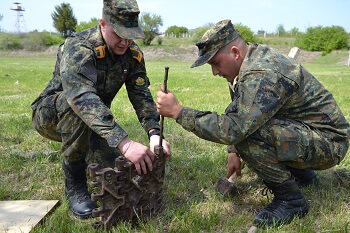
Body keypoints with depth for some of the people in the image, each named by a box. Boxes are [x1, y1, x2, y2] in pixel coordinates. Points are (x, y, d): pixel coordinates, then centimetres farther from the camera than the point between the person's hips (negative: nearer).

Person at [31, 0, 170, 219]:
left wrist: (155, 134, -36)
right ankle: (75, 184, -21)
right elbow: (83, 98, -46)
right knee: (76, 106, -38)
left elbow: (141, 95, -17)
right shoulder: (78, 48, -30)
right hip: (51, 115, -5)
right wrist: (123, 142, -57)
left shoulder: (133, 54, -10)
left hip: (97, 121, 5)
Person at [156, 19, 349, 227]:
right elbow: (235, 114, 14)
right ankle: (300, 173, 21)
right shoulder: (255, 57, 3)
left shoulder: (262, 76, -28)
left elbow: (234, 129, -37)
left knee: (246, 130, -30)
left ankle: (290, 199, -8)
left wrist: (178, 111, -30)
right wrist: (234, 152, 7)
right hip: (303, 130, 10)